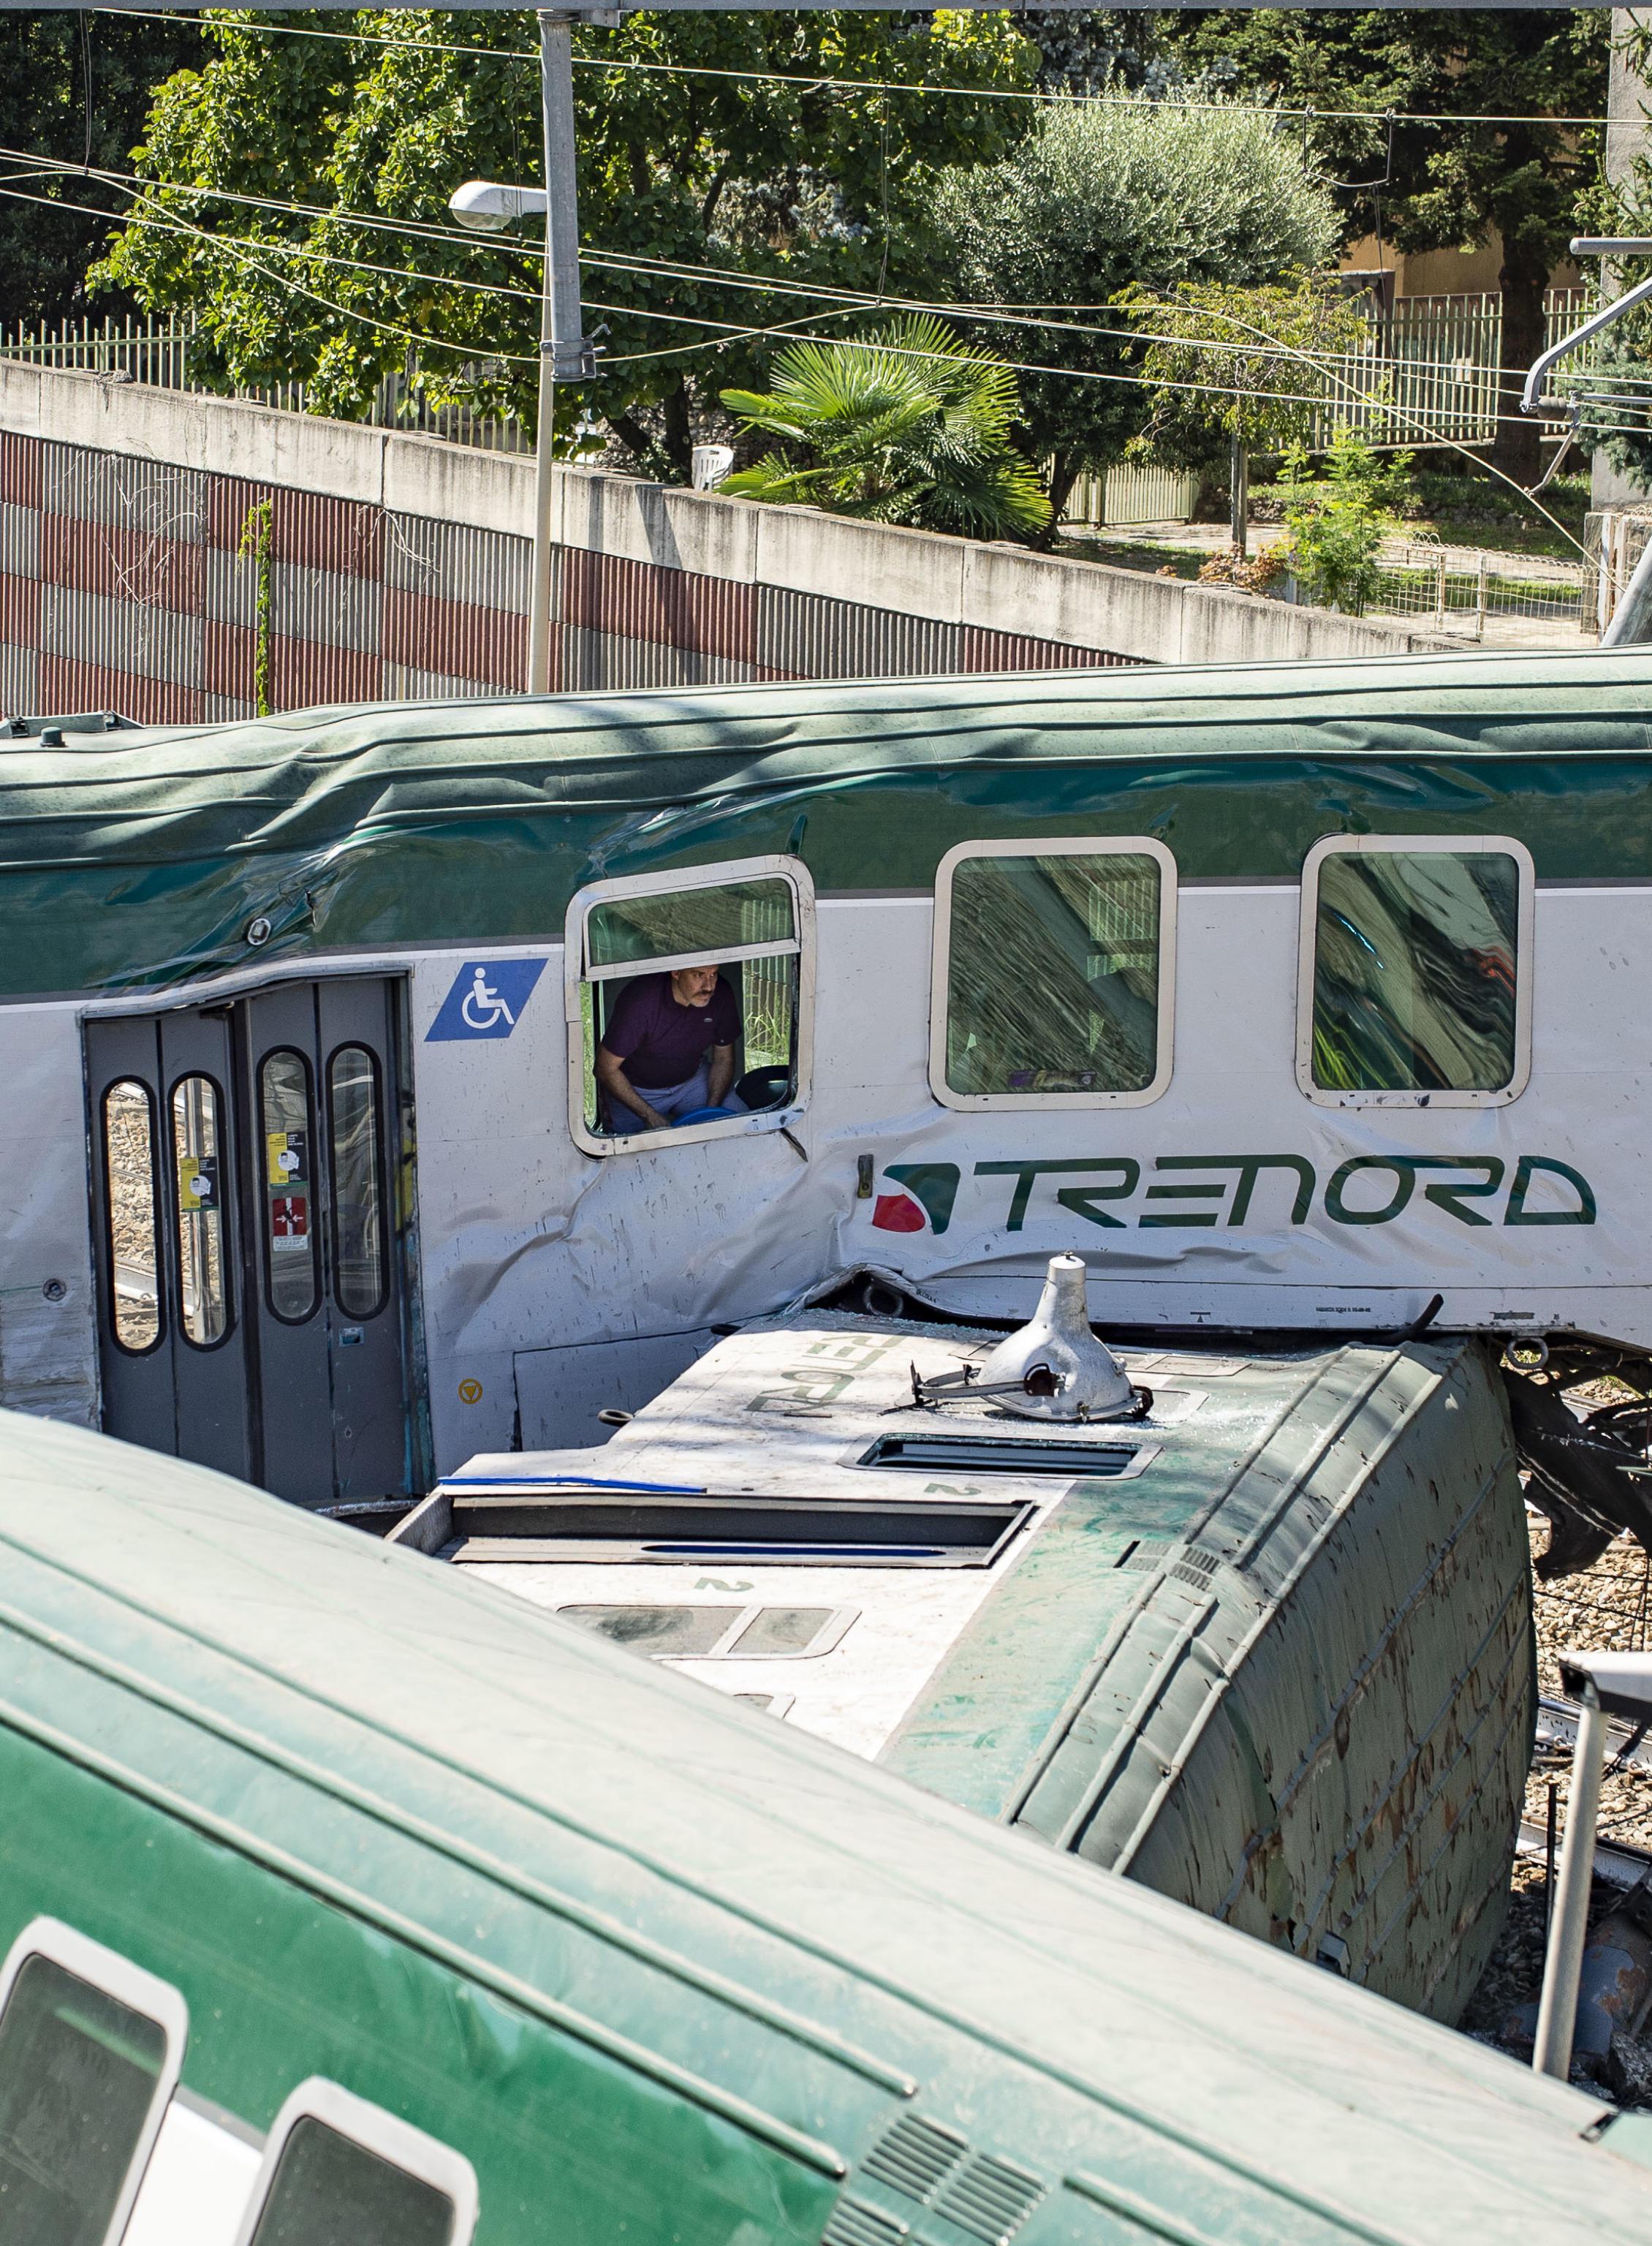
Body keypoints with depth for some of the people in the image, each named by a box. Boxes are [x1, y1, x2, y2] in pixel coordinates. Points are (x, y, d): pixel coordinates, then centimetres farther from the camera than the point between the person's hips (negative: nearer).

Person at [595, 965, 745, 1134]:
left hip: (692, 1079, 4)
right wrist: (650, 1117, -25)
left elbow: (723, 1060, -1)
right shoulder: (641, 1001, -31)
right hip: (636, 1089, -4)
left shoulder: (721, 996, -17)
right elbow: (606, 1069, -22)